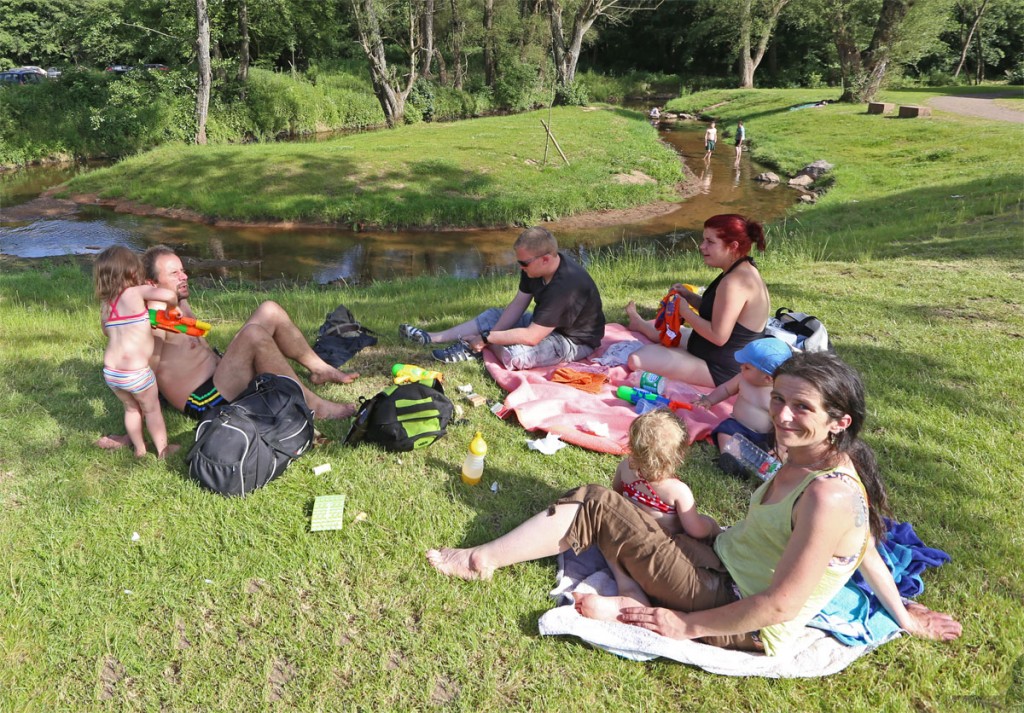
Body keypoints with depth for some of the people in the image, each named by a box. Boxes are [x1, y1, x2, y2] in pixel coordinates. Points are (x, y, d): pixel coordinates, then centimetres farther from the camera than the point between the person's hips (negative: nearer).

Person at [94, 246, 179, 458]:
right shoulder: (136, 292, -9)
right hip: (135, 371, -6)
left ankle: (139, 448, 37)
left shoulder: (105, 303, 9)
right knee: (151, 409, 16)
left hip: (110, 373, 6)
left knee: (131, 408, 26)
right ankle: (162, 449, 24)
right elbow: (169, 295, -20)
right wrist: (172, 306, 1)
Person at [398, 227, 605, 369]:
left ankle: (471, 348, -2)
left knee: (515, 355, -31)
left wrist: (487, 337, -28)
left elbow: (531, 337, -36)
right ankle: (432, 338, 7)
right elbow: (517, 305, -4)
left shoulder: (566, 286, -36)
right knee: (493, 316, 9)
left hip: (575, 341, -9)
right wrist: (489, 338, -14)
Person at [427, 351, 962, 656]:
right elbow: (865, 548, 10)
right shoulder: (806, 459, -1)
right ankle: (484, 558, 4)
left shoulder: (828, 495, -30)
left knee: (598, 507, -10)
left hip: (741, 622, -9)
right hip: (723, 566, 9)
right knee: (595, 500, 4)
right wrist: (904, 616, 26)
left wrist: (687, 625, -18)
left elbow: (779, 603, -27)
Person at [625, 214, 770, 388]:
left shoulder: (734, 282, -28)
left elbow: (718, 336, -29)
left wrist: (684, 310, -18)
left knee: (638, 360, -18)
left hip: (721, 370, -10)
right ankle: (640, 324, 65)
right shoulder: (744, 271, 5)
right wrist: (689, 296, 2)